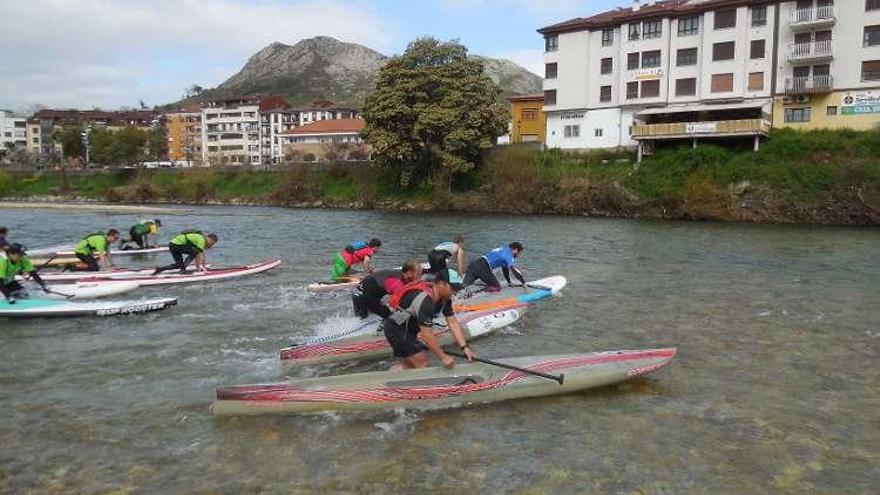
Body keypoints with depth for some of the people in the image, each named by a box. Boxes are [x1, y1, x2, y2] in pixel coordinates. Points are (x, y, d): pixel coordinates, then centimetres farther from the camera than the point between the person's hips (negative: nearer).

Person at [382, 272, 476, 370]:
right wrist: (443, 357, -29)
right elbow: (427, 334, -33)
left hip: (409, 327, 10)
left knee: (408, 364, 17)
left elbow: (453, 323, -3)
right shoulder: (425, 300, -33)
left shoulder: (445, 298, -5)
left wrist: (465, 347, -11)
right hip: (396, 329, -10)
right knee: (422, 363, -9)